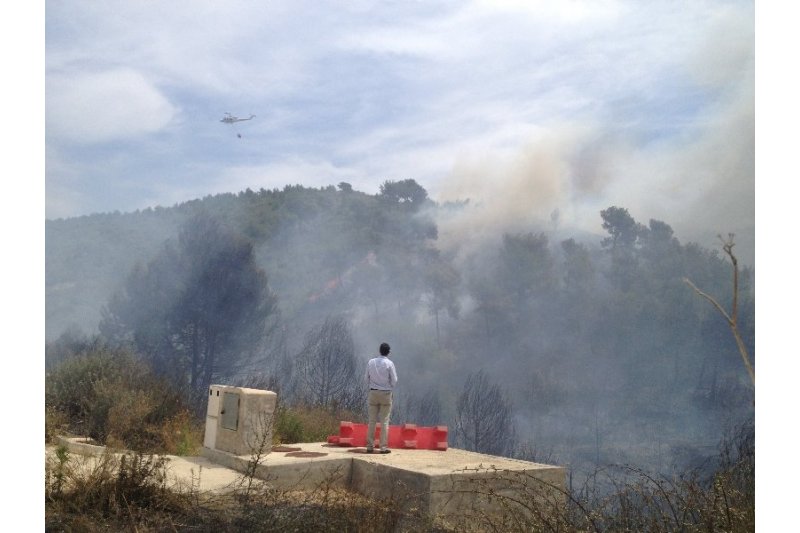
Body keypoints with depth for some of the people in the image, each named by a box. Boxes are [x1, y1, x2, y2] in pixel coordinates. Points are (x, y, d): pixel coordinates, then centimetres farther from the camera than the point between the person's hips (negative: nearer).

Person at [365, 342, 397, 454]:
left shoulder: (371, 362, 0)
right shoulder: (389, 363, -10)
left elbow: (367, 378, 6)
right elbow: (394, 380, -6)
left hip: (373, 393, 3)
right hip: (386, 393, -3)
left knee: (372, 420, 8)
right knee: (384, 421, 2)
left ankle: (370, 446, 10)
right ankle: (384, 447, 1)